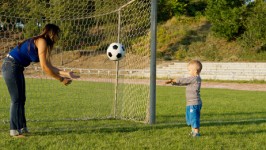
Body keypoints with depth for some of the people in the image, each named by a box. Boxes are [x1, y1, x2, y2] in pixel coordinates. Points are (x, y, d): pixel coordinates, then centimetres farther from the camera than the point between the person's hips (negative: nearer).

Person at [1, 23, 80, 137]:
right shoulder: (42, 42, -16)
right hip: (11, 66, -10)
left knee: (21, 99, 12)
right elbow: (44, 67, -21)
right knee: (17, 99, -6)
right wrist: (61, 79, -15)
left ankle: (21, 128, 18)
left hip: (16, 68, 10)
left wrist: (66, 74, 9)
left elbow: (49, 66, 12)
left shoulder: (44, 44, 12)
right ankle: (15, 130, -2)